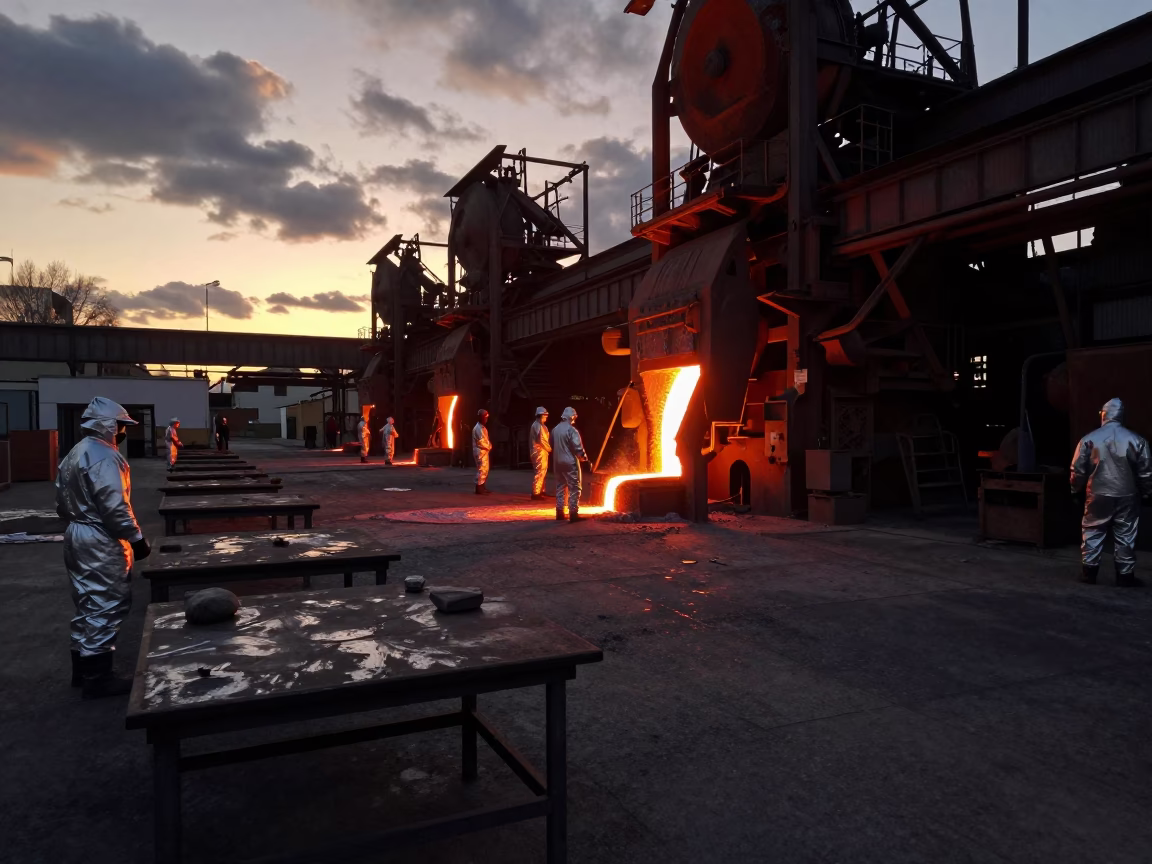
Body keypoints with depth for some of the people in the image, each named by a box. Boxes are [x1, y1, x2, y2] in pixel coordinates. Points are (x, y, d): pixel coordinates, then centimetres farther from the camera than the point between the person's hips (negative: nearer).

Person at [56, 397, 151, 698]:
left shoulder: (74, 454, 13)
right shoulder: (104, 456, -19)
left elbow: (63, 503, 17)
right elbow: (115, 507, -24)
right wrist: (137, 538, -17)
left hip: (77, 538, 10)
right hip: (101, 543, -10)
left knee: (88, 604, 18)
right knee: (105, 606, -2)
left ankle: (82, 669, 29)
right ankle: (97, 679, 4)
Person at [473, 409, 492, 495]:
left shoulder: (482, 427, 17)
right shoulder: (478, 428, -16)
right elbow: (481, 441, -20)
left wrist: (489, 446, 3)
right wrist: (489, 447, -7)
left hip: (484, 451, 10)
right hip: (480, 452, -10)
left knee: (485, 470, 13)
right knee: (482, 470, -9)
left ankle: (483, 488, 19)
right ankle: (479, 489, -5)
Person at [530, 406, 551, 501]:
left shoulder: (539, 425, 17)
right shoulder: (538, 425, -15)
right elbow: (541, 440, -22)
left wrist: (548, 448, 8)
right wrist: (549, 448, -8)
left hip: (542, 451, 11)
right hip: (540, 451, -11)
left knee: (542, 472, 16)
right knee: (540, 472, -9)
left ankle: (540, 491, 24)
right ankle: (536, 493, -7)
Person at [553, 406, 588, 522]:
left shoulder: (555, 429, 7)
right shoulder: (571, 430, -16)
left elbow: (552, 446, 15)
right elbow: (578, 447, -19)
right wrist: (584, 457, -3)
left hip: (558, 463, 7)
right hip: (570, 463, -7)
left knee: (560, 487, 16)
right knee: (574, 489, -1)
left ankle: (560, 513, 19)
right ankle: (573, 514, -3)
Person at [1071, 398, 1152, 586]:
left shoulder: (1089, 439, -5)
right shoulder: (1136, 440, -4)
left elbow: (1078, 470, -2)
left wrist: (1077, 491, 11)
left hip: (1098, 495, 0)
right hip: (1127, 496, 1)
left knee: (1093, 533, 10)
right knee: (1126, 536, 9)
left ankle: (1089, 572, 13)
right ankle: (1125, 575, 14)